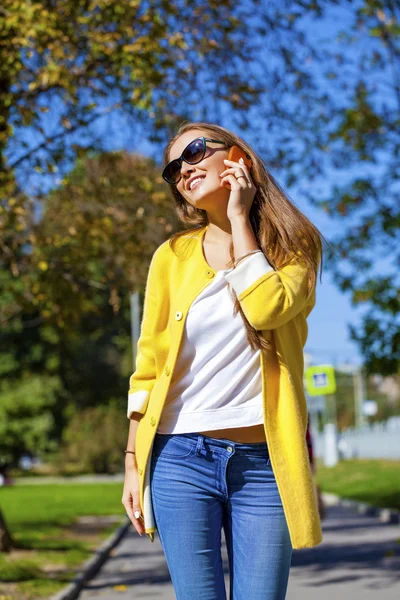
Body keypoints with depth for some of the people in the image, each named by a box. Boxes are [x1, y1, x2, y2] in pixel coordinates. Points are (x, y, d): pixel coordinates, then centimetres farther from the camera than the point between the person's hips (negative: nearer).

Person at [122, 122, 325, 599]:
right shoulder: (172, 256, 8)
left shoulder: (293, 248, 5)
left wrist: (240, 219, -6)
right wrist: (133, 461, 5)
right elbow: (148, 365, 9)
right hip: (181, 457, 1)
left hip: (263, 461, -1)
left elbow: (266, 308, -17)